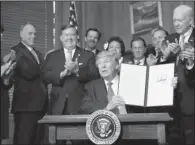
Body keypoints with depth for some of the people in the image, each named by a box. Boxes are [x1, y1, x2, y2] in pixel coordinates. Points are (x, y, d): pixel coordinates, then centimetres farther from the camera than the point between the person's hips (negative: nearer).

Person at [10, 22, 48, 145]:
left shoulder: (38, 54, 22)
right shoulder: (16, 51, -4)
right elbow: (28, 72, -17)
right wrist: (45, 65, -6)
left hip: (40, 105, 8)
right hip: (26, 105, -7)